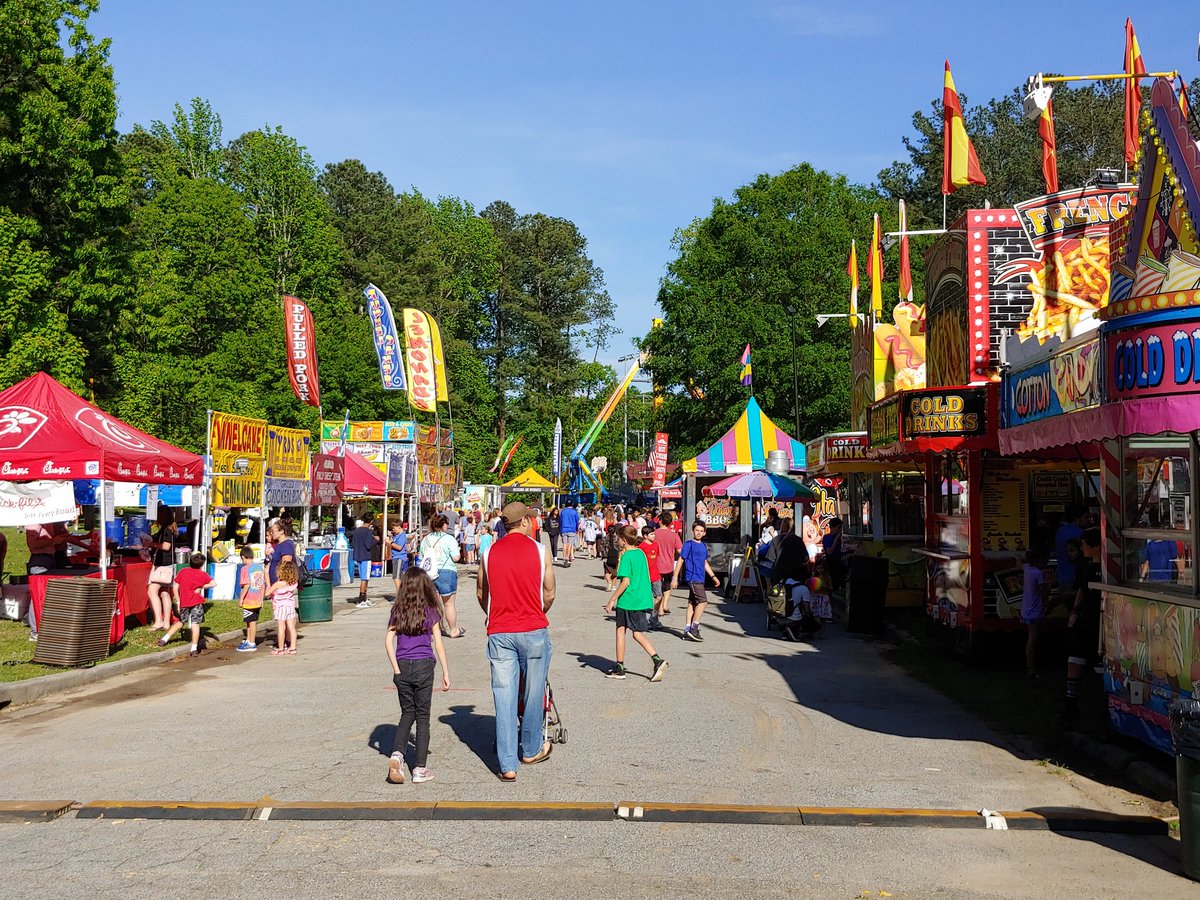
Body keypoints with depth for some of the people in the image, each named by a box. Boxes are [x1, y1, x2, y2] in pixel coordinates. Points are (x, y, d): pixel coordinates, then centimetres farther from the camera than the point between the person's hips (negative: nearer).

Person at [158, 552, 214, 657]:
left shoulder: (183, 572, 8)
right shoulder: (202, 574, -1)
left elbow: (176, 587, 8)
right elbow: (213, 584, -12)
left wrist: (178, 600, 15)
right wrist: (202, 587, -3)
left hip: (183, 602, 4)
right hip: (196, 602, -4)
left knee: (181, 622, 23)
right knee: (195, 624, -2)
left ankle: (164, 639, 23)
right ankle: (194, 649, -5)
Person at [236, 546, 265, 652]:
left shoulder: (245, 568, -14)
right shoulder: (260, 567, 7)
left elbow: (246, 584, -21)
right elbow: (263, 584, 11)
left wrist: (241, 598, -15)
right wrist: (261, 598, 18)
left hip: (249, 601, -7)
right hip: (258, 600, 7)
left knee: (251, 622, 0)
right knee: (251, 621, 19)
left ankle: (252, 644, 7)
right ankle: (248, 640, 30)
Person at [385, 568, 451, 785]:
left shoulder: (397, 612, 4)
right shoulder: (430, 612, -3)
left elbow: (388, 640, -4)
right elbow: (438, 644, -6)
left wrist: (396, 669, -3)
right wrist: (445, 672, -1)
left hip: (403, 667, 2)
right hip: (423, 666, -2)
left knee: (407, 713, 16)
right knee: (422, 716, 6)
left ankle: (397, 753, -6)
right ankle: (420, 768, 7)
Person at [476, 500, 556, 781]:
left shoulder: (489, 553, 3)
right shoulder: (539, 551, -3)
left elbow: (480, 593, 14)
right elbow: (549, 595, 4)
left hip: (499, 633, 2)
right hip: (533, 631, -1)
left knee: (504, 697, 3)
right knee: (534, 693, 15)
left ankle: (507, 765, 3)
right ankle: (531, 750, 30)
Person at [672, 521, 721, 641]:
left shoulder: (704, 546, 15)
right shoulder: (689, 544, -6)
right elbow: (680, 560, -6)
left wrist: (713, 576, 23)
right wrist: (675, 578, -8)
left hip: (700, 579, 8)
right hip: (692, 578, -7)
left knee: (692, 603, 8)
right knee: (703, 601, -14)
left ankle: (687, 631, 11)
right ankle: (694, 628, -10)